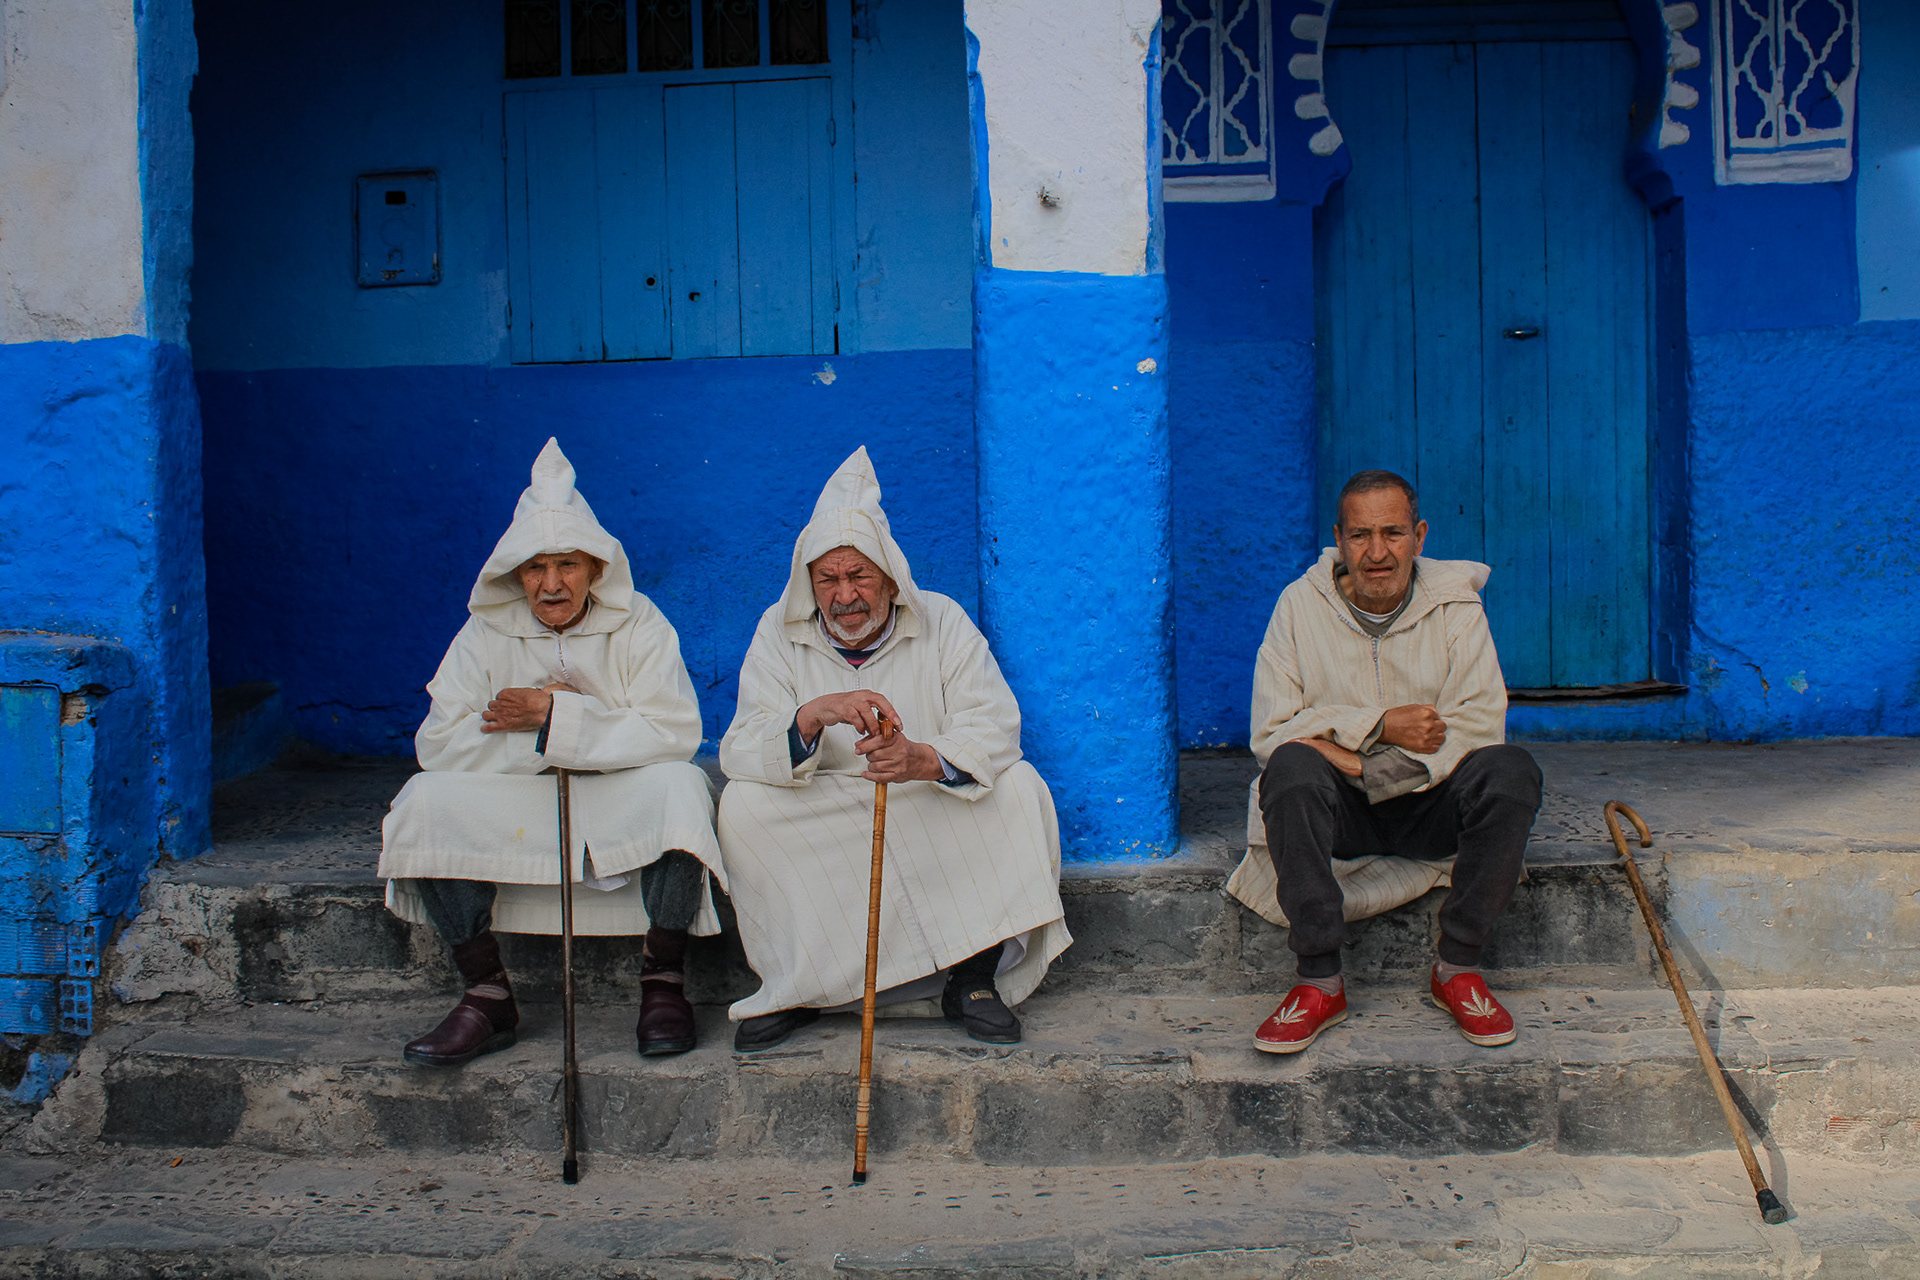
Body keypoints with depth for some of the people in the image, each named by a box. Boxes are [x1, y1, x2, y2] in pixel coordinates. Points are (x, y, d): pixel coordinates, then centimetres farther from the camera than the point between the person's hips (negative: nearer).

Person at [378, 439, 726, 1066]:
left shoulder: (637, 625, -4)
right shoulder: (487, 633, 1)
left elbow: (676, 734, -17)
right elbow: (438, 744, -9)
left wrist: (556, 716, -21)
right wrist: (548, 730, -18)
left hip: (621, 804, -2)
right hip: (516, 811, 2)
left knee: (680, 787, -33)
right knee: (426, 800, -22)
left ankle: (662, 984, -17)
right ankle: (488, 996, -14)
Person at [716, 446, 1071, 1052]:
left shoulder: (941, 622, -5)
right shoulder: (779, 632, -5)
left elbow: (993, 728, -16)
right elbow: (741, 750, -15)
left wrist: (924, 761, -39)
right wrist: (815, 714, -37)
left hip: (935, 812, 0)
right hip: (818, 822, 0)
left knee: (1018, 787, -25)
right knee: (742, 803, -26)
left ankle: (973, 977, -15)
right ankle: (797, 985, -14)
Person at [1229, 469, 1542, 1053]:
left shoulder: (1455, 605, 0)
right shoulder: (1301, 604, -2)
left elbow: (1480, 722, -12)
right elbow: (1270, 730, -9)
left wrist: (1360, 764, -22)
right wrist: (1381, 725, -19)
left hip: (1432, 806, 1)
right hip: (1339, 809, -1)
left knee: (1510, 771, -28)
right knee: (1292, 766, -32)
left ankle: (1457, 968, -14)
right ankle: (1320, 982, -26)